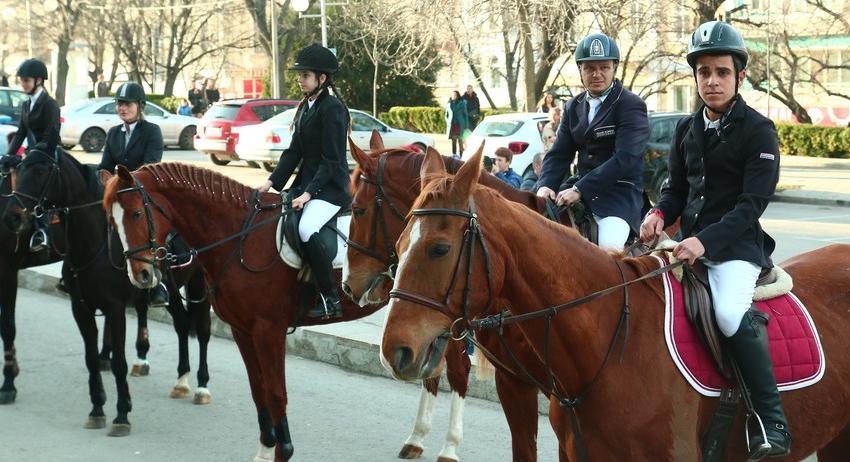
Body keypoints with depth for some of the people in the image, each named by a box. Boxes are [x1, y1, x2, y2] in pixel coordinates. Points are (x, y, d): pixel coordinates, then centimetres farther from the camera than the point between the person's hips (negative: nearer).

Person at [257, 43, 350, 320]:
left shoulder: (332, 109, -13)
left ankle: (330, 300, -22)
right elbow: (294, 151, 13)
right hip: (307, 181, 10)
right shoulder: (305, 107, 14)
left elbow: (331, 160, -17)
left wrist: (309, 193, -23)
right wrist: (273, 182, 2)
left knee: (306, 229, -31)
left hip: (331, 187, -10)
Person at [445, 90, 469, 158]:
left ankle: (460, 155, -1)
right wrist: (448, 122, 2)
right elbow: (446, 115, 17)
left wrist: (466, 125, -2)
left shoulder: (462, 103, 1)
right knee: (453, 140, 4)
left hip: (459, 124, -3)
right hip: (452, 124, 3)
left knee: (460, 140, -4)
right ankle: (454, 154, 9)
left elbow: (465, 114, 2)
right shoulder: (449, 104, 10)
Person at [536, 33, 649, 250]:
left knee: (608, 247, -30)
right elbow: (559, 154, 10)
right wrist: (545, 186, -12)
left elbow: (625, 159, -19)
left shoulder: (632, 105, -8)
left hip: (620, 193, -7)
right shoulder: (573, 107, 12)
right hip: (581, 189, 7)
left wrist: (579, 190, -24)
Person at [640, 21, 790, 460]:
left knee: (730, 314, -33)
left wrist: (705, 241, -27)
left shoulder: (759, 131, -8)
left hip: (737, 245, -7)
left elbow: (753, 202, -15)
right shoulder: (686, 129, 11)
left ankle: (772, 424, -23)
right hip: (691, 242, 7)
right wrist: (659, 214, -6)